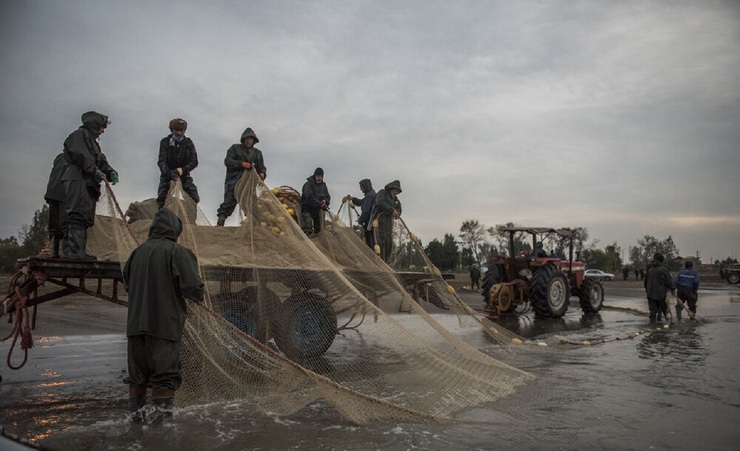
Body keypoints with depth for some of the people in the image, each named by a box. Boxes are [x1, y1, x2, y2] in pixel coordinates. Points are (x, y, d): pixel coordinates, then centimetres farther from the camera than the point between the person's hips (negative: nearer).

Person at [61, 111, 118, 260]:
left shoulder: (93, 141, 30)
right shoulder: (79, 134, 2)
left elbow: (101, 161, 21)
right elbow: (80, 156, -12)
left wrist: (110, 172, 1)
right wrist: (96, 171, -17)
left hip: (90, 184, 10)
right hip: (77, 180, -10)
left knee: (87, 219, 5)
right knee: (78, 216, -18)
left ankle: (80, 251, 5)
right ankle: (76, 251, -23)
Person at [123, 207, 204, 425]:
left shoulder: (138, 251, 5)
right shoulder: (178, 252, -11)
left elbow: (127, 284, 16)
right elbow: (192, 287, -18)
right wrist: (198, 295, 3)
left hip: (136, 323, 5)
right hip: (166, 323, -5)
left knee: (138, 369, 16)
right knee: (165, 369, 4)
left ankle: (137, 410, 25)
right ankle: (162, 409, 6)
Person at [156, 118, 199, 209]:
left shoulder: (188, 143, 1)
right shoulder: (165, 142, -4)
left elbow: (194, 162, -6)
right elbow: (161, 161, -13)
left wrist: (180, 170, -21)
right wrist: (168, 173, -32)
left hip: (184, 176, 1)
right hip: (167, 176, -1)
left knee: (195, 199, -10)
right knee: (161, 199, -17)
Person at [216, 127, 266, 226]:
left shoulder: (257, 153, 19)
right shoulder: (235, 148, 9)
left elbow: (261, 166, 12)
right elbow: (227, 161, -2)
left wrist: (262, 173, -13)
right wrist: (241, 163, -16)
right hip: (233, 181, -4)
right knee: (229, 202, -10)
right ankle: (220, 222, -9)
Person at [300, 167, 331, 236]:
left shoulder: (323, 185, 10)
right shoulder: (308, 184, -12)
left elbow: (327, 196, 7)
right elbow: (310, 197, -23)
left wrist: (325, 201, -18)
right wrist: (320, 204, -29)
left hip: (317, 210, 7)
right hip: (307, 209, -7)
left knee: (318, 229, 11)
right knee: (307, 229, -20)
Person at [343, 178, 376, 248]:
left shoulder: (369, 195, -18)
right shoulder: (371, 193, 14)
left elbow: (366, 210, -21)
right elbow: (361, 202, 24)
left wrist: (361, 220, -11)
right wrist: (352, 198, 12)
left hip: (369, 222, -10)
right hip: (371, 221, 10)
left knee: (370, 240, -5)